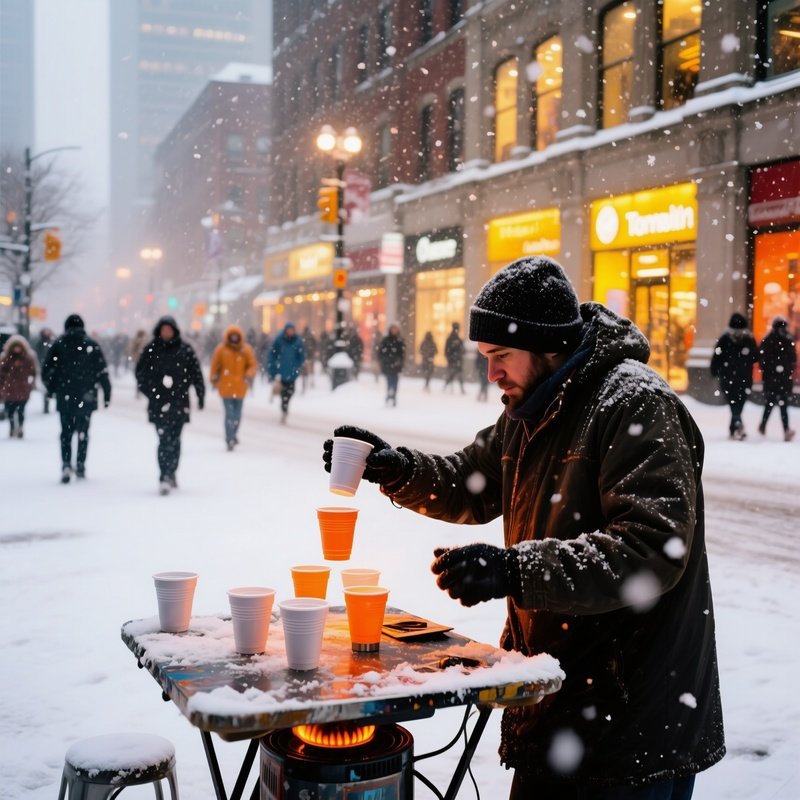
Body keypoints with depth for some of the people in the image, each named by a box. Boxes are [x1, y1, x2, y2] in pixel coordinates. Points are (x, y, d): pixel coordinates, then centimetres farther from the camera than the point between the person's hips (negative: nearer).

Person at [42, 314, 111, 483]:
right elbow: (102, 371, -5)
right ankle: (80, 465, 9)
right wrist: (107, 393, 1)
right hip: (86, 397, 0)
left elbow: (47, 371, -1)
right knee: (83, 431, 12)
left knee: (66, 432, 8)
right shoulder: (92, 345, -1)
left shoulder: (58, 344, 0)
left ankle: (66, 465, -7)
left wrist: (52, 389, 15)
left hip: (64, 398, 0)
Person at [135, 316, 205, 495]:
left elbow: (196, 373, 7)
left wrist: (201, 396, 4)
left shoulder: (186, 350, 5)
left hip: (179, 402, 1)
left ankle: (171, 473, 17)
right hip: (159, 404, -1)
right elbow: (140, 372, 10)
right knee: (165, 440, -9)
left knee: (174, 440, 2)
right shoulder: (151, 350, 5)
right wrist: (150, 391, -3)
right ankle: (165, 478, -8)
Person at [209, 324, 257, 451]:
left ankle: (233, 434, 35)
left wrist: (249, 375, -15)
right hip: (226, 387, -2)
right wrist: (214, 380, 8)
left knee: (237, 414, 12)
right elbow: (215, 366, 4)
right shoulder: (221, 349, -4)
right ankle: (230, 439, -4)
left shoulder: (246, 350, 0)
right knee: (229, 413, -10)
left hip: (240, 387, 3)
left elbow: (252, 365, 3)